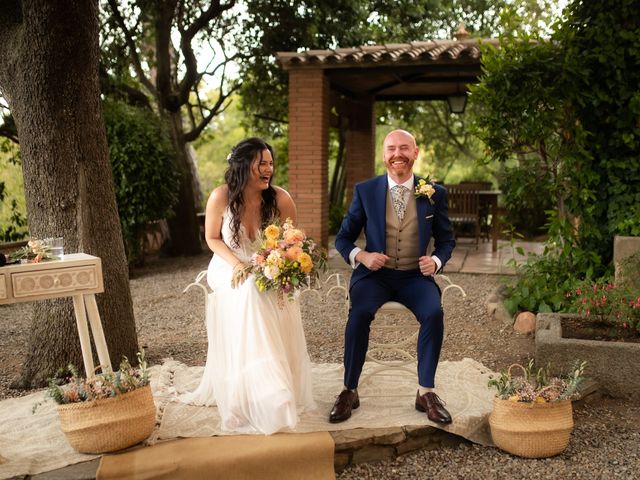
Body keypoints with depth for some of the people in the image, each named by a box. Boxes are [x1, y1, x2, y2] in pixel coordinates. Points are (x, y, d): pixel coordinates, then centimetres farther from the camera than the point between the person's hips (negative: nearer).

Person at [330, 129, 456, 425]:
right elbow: (343, 238, 7)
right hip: (375, 274, 0)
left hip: (415, 275, 1)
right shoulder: (365, 191, 1)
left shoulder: (435, 193, 3)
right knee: (360, 312, -30)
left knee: (434, 313, -29)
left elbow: (446, 239, 13)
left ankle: (426, 392, -11)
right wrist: (361, 256, -15)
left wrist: (436, 261, -9)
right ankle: (349, 391, -13)